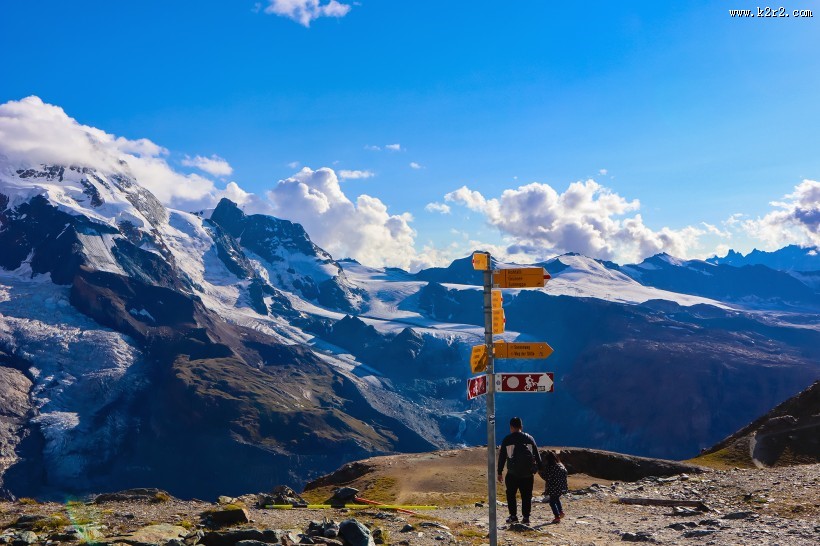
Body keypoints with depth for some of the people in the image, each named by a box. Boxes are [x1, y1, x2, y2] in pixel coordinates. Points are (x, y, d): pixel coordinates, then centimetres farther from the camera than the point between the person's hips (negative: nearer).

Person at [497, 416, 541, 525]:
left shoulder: (507, 439, -1)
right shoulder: (529, 438, 6)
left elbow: (502, 457, 0)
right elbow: (537, 455, 9)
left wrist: (500, 472, 5)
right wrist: (540, 468, 18)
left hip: (513, 472, -2)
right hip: (528, 472, 2)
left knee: (511, 494, 12)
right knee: (526, 495, 8)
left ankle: (513, 516, 8)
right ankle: (526, 517, 6)